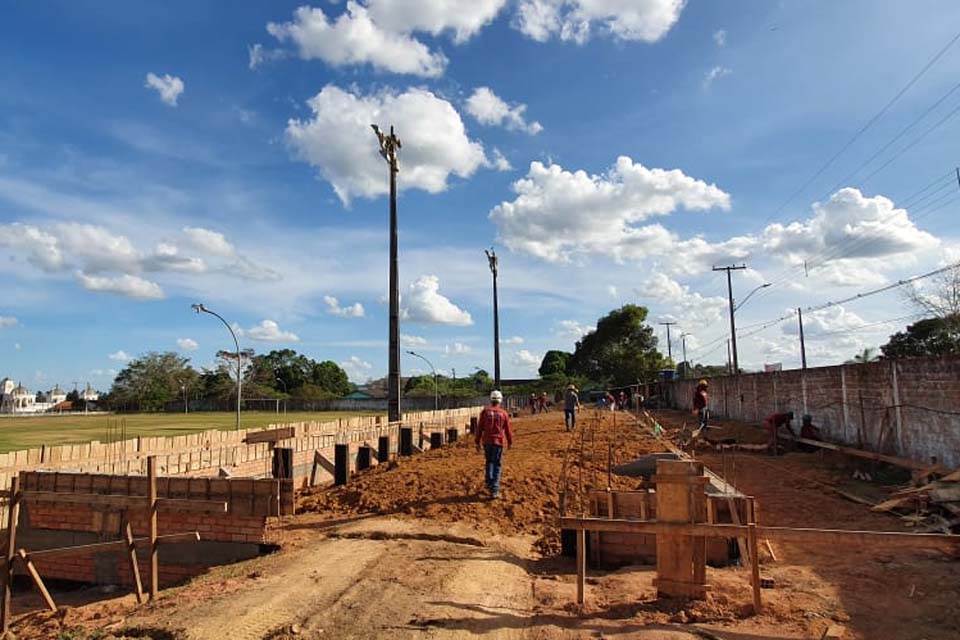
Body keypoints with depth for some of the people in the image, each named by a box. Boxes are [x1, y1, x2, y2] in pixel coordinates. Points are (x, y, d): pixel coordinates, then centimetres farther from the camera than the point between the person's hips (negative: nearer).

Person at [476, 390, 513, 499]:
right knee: (497, 465, 4)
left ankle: (489, 484, 26)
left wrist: (478, 442, 10)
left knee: (489, 462, 22)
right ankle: (494, 490, 0)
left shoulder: (485, 411, -1)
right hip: (498, 441, -2)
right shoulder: (504, 413, -3)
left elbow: (479, 427, 1)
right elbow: (508, 429, 3)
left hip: (486, 441, 2)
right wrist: (510, 442, 17)